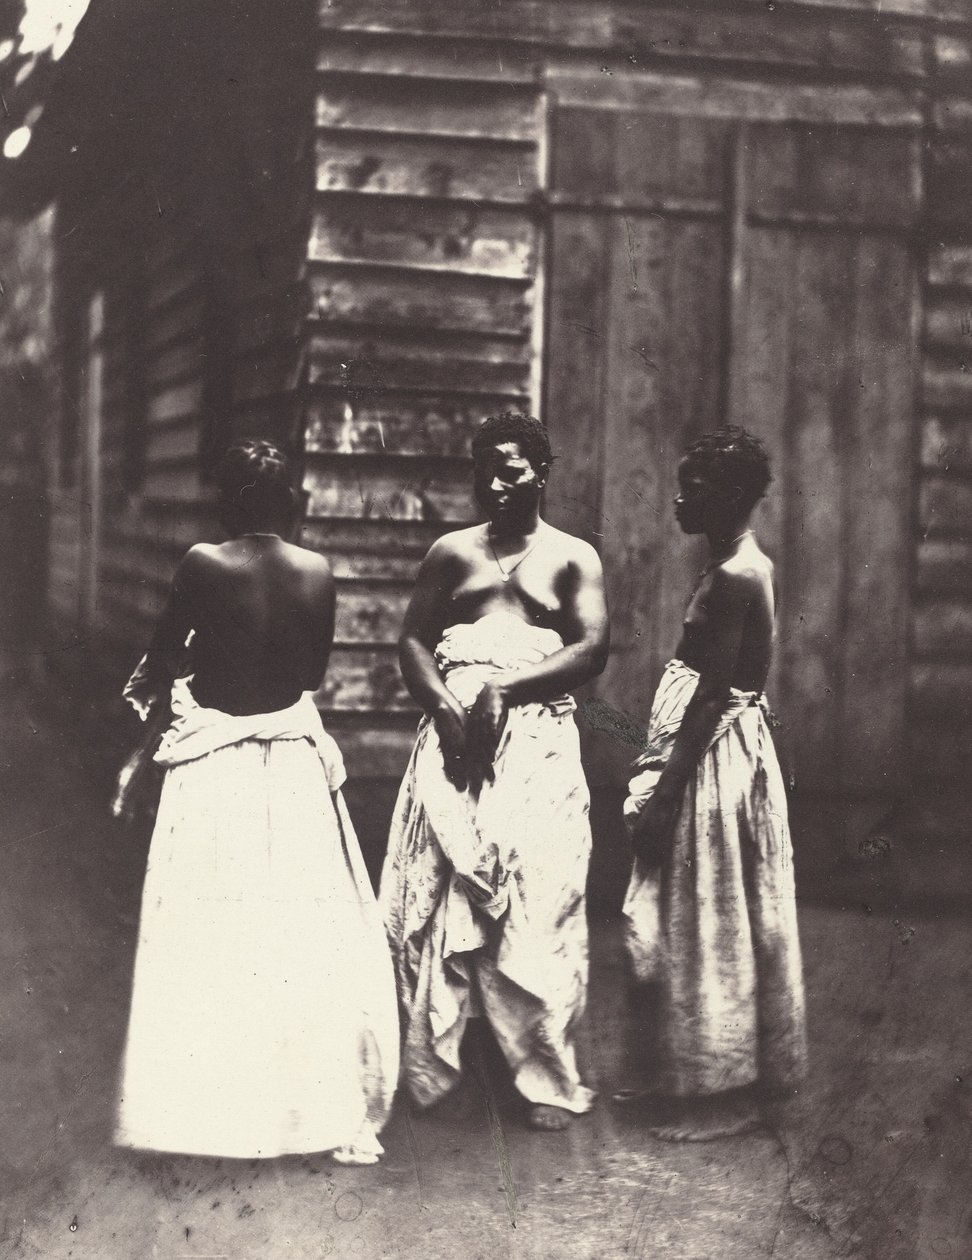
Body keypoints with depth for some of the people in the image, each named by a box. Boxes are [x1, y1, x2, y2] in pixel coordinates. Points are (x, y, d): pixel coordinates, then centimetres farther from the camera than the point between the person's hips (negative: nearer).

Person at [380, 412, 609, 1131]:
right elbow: (413, 640, 10)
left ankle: (545, 1073, 3)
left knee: (537, 901, -5)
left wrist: (502, 689, -13)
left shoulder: (572, 557, 9)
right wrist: (444, 704, -9)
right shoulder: (452, 552, 15)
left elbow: (592, 650, -3)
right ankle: (430, 1064, 10)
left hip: (537, 740, -2)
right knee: (441, 895, 0)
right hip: (455, 734, 2)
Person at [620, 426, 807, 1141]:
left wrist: (664, 790, -19)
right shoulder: (750, 563, 11)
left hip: (713, 757, -10)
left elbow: (712, 693, -22)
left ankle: (717, 1095, 10)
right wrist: (665, 779, 20)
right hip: (730, 743, 10)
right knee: (727, 923, 16)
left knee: (706, 927, -1)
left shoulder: (732, 576, -19)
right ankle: (740, 1078, 28)